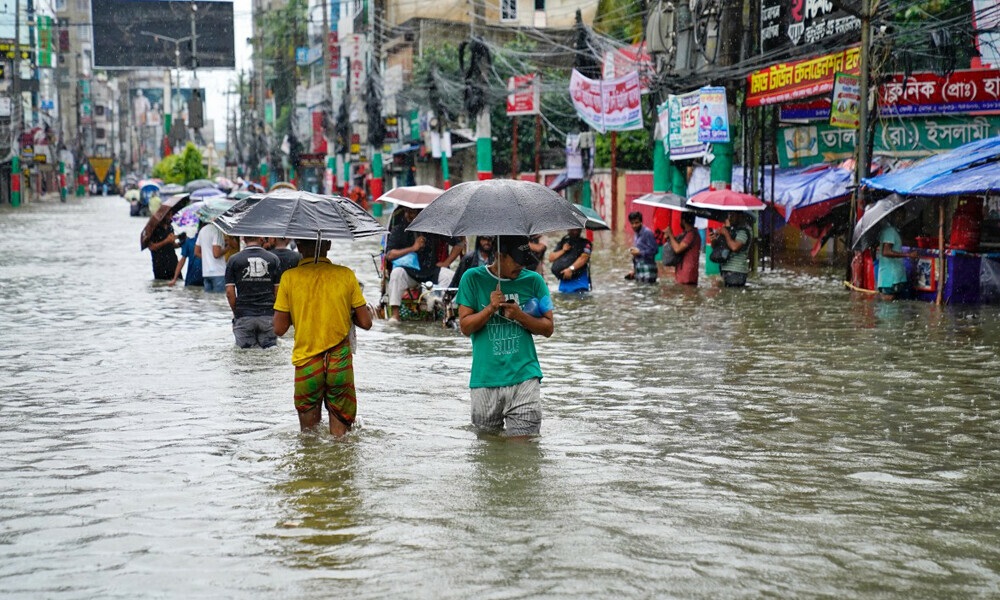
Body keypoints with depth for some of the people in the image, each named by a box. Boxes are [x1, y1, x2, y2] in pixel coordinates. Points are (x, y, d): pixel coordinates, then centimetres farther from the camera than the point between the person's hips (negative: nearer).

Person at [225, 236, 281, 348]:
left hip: (243, 315, 0)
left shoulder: (234, 260, 0)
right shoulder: (273, 259, 2)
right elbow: (278, 290, 2)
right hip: (268, 315, 0)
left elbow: (229, 292, -3)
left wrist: (235, 312, 10)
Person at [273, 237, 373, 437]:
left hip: (306, 364, 0)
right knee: (341, 436, 8)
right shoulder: (345, 275, -3)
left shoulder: (289, 277, -4)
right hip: (340, 364, 0)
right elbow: (365, 323, 0)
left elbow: (279, 329, -2)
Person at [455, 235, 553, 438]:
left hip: (524, 377, 0)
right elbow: (465, 326, 1)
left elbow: (548, 328, 5)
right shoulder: (473, 278, 3)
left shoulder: (533, 280, 5)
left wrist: (519, 315, -11)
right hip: (485, 379, 0)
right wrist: (490, 308, -15)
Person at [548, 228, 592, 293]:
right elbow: (551, 258, 14)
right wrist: (563, 251, -1)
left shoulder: (585, 243, 2)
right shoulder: (562, 243, 18)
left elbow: (584, 257, -14)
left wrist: (571, 269, -23)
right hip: (564, 281, 5)